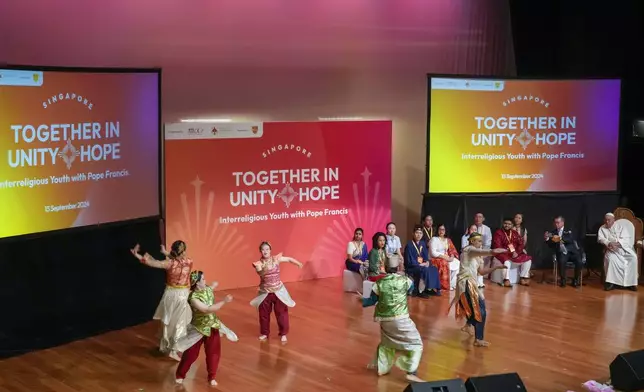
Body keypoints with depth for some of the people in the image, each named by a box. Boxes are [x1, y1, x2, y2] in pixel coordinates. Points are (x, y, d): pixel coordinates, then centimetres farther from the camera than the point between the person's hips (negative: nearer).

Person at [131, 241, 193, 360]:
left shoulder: (170, 264, -17)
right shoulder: (189, 262, -12)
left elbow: (153, 263, -20)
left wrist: (137, 255, -14)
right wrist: (166, 253, 6)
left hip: (170, 294, 1)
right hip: (183, 295, -1)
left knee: (167, 322, 17)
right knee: (179, 324, 5)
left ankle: (165, 346, 30)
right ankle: (173, 351, 5)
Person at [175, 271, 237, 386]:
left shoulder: (207, 289, -7)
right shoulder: (193, 297, -29)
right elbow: (207, 309, -35)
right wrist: (224, 301, -35)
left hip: (212, 326, 6)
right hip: (199, 328, -6)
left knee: (213, 353, 10)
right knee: (191, 354, 7)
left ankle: (211, 377, 27)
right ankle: (180, 375, 27)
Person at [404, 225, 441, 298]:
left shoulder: (423, 244, 9)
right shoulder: (409, 245, -14)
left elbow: (426, 255, 15)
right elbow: (409, 261, -17)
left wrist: (427, 262, -7)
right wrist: (420, 264, -18)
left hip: (422, 265, 7)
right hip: (411, 267, -7)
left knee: (434, 269, -14)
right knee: (425, 270, -31)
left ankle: (431, 288, -9)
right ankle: (419, 291, -23)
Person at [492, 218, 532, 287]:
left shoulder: (515, 233, 11)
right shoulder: (498, 233, -5)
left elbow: (521, 244, 6)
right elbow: (497, 246, -13)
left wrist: (516, 252, -13)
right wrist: (508, 252, -22)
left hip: (515, 253, 6)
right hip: (503, 253, -6)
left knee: (528, 259, -7)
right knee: (507, 261, -37)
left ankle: (523, 278, -3)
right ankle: (506, 280, -33)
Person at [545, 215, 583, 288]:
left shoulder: (568, 231, 9)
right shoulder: (553, 232, 14)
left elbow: (571, 239, -13)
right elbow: (551, 246, 9)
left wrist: (560, 238, -28)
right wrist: (547, 239, -11)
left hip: (571, 251, 0)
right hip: (561, 252, 0)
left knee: (579, 262, -27)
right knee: (562, 261, -34)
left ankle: (576, 280, -4)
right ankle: (562, 280, -12)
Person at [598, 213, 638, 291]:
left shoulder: (620, 226, 6)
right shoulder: (602, 229, 12)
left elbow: (626, 238, -6)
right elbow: (601, 239, -3)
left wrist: (617, 244, -24)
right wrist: (609, 243, -23)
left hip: (624, 248, 0)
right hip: (612, 249, 0)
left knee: (633, 258, -28)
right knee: (610, 258, -35)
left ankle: (630, 282, -22)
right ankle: (612, 282, -32)